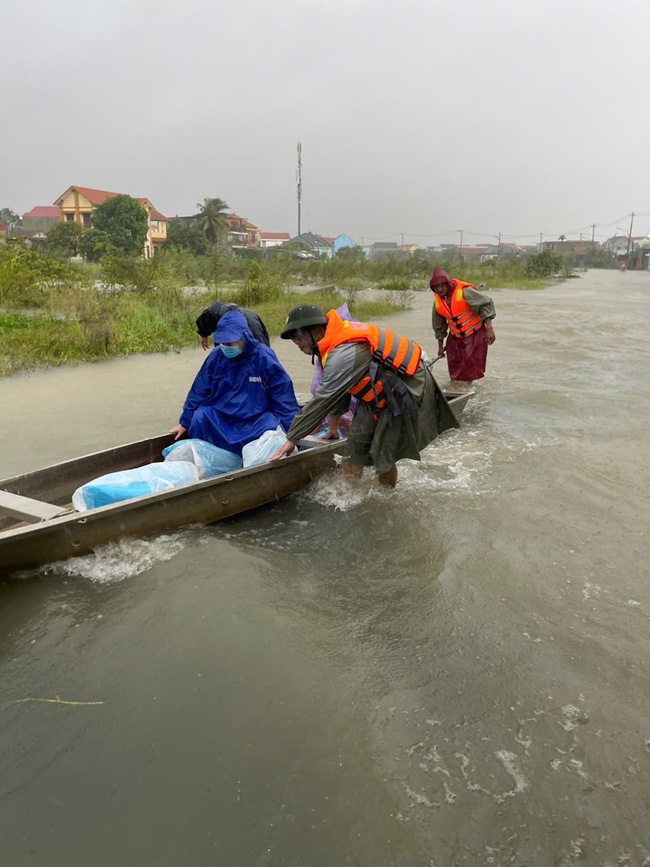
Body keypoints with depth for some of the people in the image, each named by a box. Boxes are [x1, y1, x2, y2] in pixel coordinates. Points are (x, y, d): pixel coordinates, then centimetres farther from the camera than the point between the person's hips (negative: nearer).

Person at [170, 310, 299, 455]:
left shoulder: (264, 357, -9)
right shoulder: (215, 356, -1)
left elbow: (283, 396, -4)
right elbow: (198, 392, 8)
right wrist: (185, 423, 12)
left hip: (257, 420, -2)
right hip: (219, 419, 3)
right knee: (200, 419, -23)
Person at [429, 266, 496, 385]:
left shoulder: (464, 292, -22)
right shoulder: (437, 301, -3)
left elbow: (486, 304, -22)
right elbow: (438, 326, 11)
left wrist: (489, 329, -28)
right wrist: (440, 346, 18)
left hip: (475, 335, -5)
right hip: (455, 338, 6)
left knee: (471, 367, -6)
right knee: (454, 368, 9)